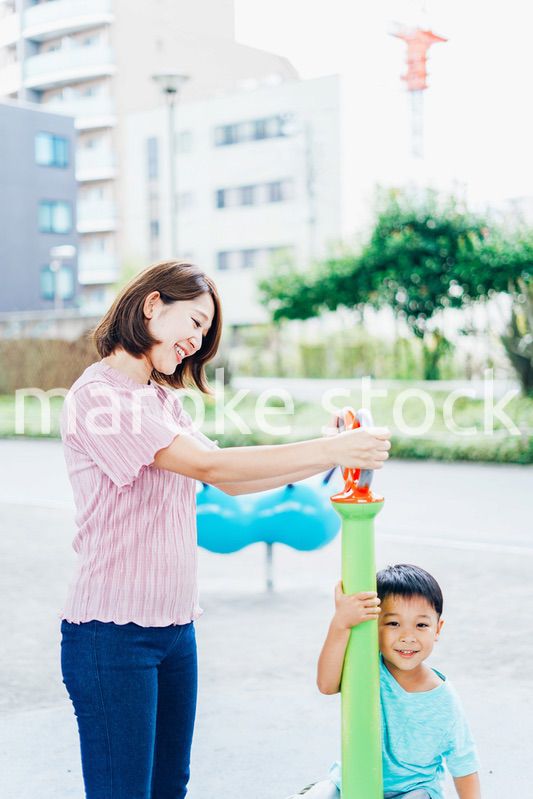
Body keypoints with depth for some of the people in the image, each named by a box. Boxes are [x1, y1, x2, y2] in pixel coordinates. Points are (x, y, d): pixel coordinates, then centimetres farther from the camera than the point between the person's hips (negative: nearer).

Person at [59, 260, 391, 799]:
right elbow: (208, 464, -23)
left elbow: (231, 482, 12)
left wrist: (329, 462, 0)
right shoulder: (99, 395, -15)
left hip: (175, 627, 9)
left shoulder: (162, 400, 14)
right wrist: (328, 449, -23)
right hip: (112, 633, -8)